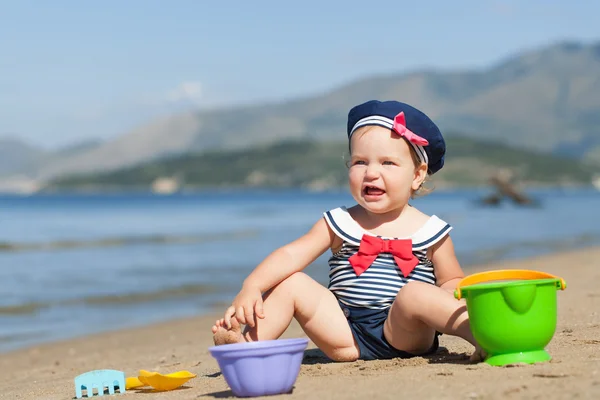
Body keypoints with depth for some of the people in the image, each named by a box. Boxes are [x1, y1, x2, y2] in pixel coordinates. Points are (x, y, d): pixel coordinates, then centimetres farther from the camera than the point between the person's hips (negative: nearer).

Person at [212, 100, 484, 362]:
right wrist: (251, 288, -17)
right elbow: (291, 255, 0)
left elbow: (452, 282, 11)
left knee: (415, 293, -32)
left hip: (405, 334, -3)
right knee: (290, 283, -9)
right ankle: (248, 345, -23)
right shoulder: (340, 223, 8)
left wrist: (448, 307, -14)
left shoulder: (429, 231, 5)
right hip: (349, 338, 3)